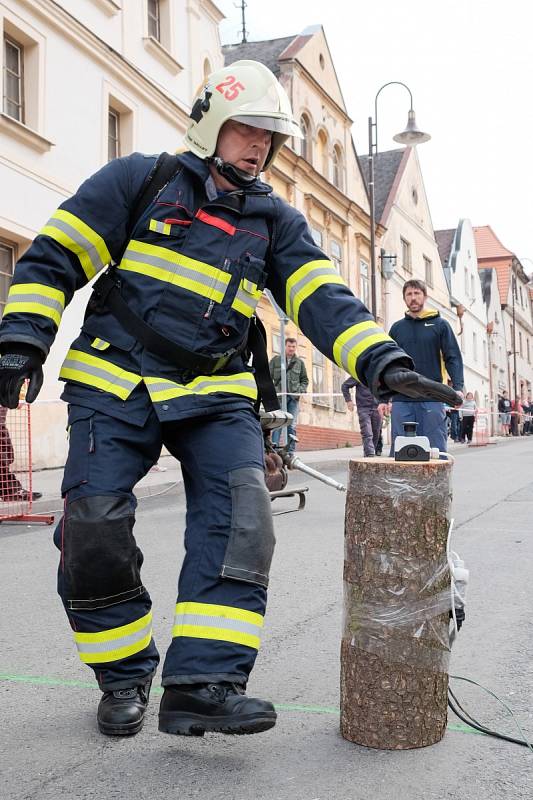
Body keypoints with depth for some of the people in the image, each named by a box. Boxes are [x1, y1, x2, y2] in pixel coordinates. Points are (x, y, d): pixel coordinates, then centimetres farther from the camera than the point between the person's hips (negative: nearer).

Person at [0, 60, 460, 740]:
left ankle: (203, 684, -16)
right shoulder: (139, 181, 3)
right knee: (94, 530, -8)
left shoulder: (276, 221, 11)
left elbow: (324, 300, -1)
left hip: (213, 394, 3)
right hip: (116, 384, -2)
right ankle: (124, 678, 13)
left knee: (238, 514, -18)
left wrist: (383, 363, -18)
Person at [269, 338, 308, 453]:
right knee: (277, 425, -7)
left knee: (292, 426, 3)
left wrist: (301, 390, -1)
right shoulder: (275, 360, 6)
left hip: (294, 398, 2)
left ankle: (290, 452, 6)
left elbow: (305, 380, 17)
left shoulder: (300, 362, 12)